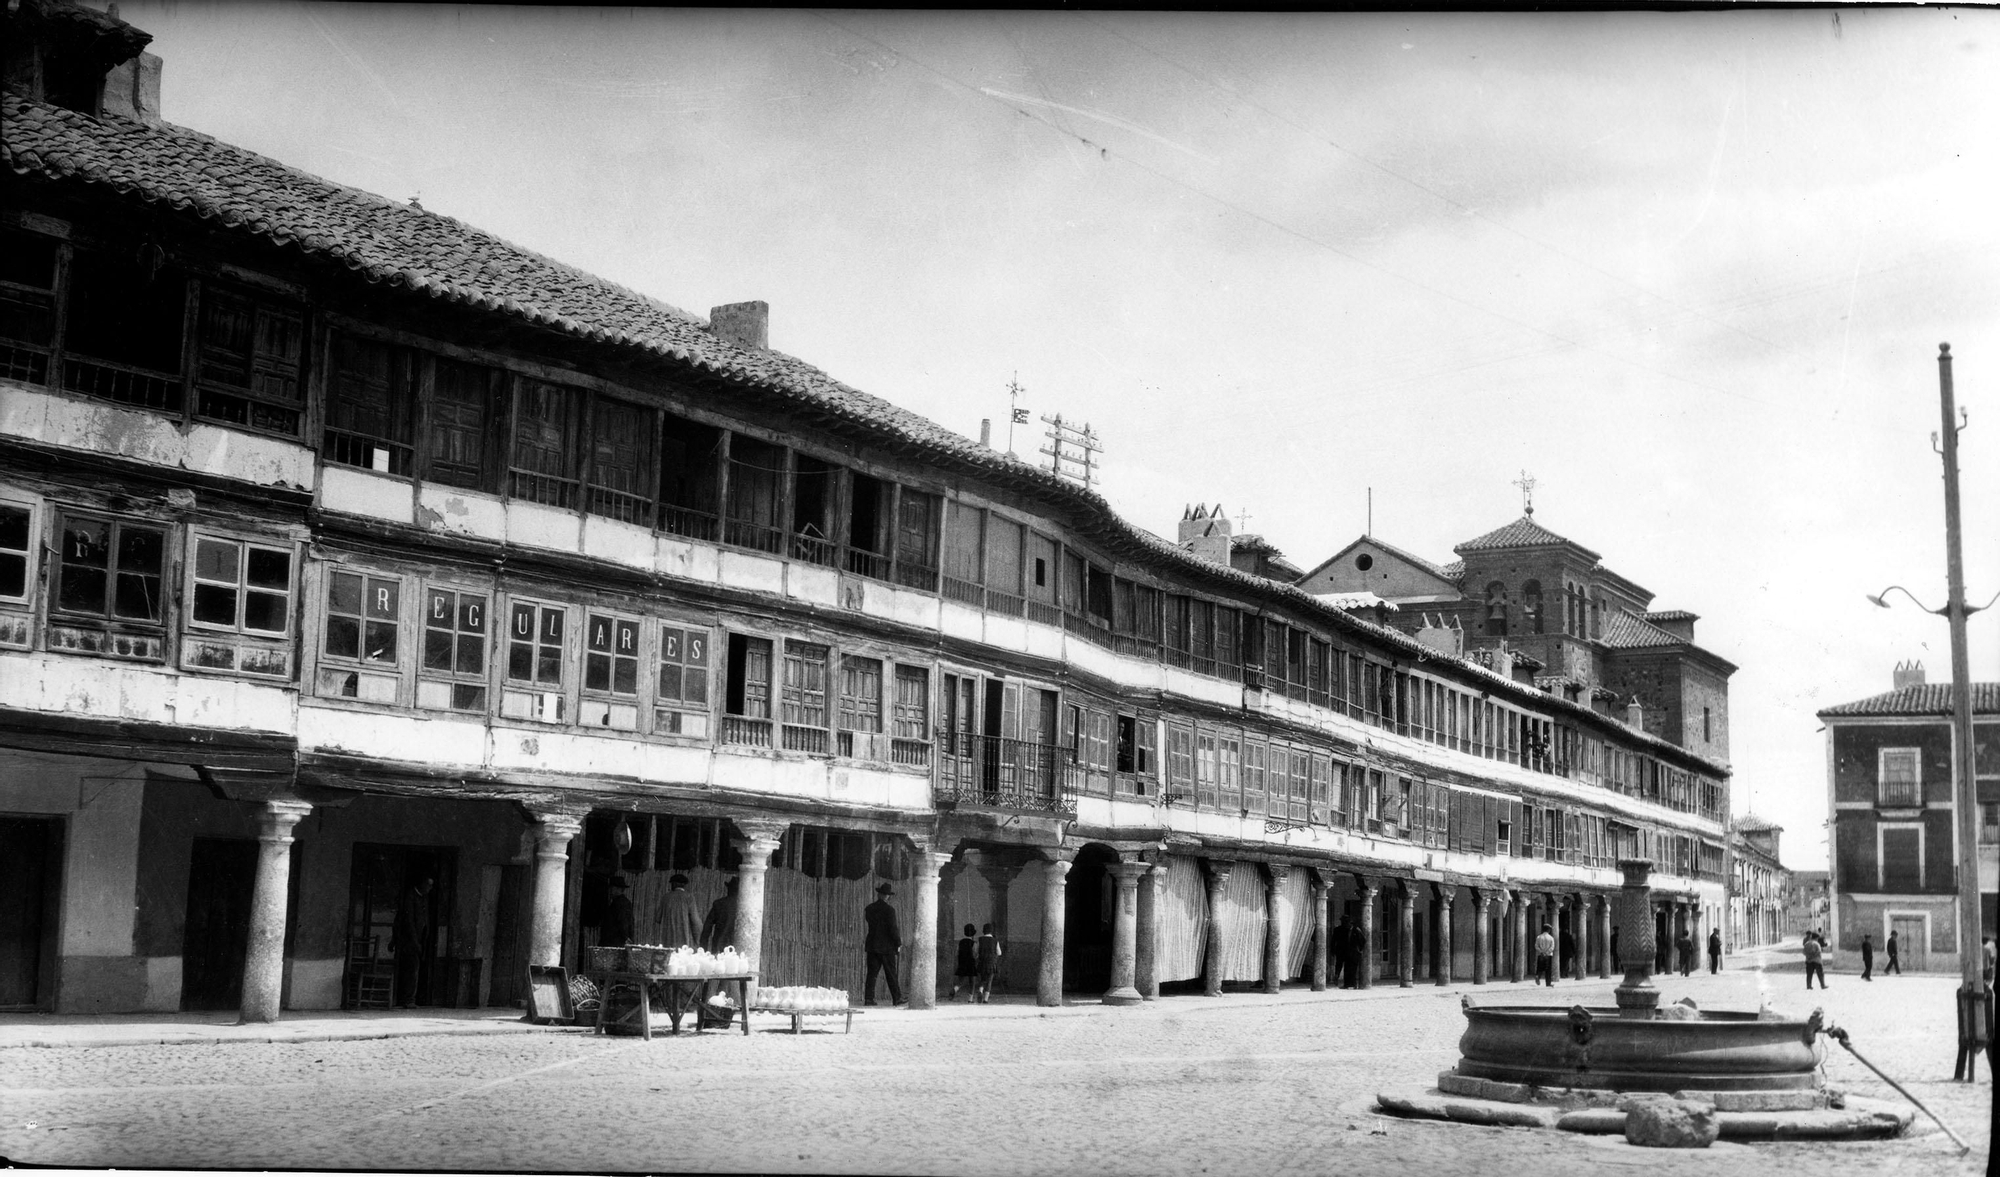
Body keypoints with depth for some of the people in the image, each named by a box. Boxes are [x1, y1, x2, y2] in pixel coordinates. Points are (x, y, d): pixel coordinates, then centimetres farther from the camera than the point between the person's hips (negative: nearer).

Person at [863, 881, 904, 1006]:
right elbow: (893, 929, -13)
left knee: (872, 973, 5)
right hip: (887, 946, -4)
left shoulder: (869, 909, 3)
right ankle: (896, 998, 7)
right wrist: (898, 943, -3)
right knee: (891, 974, 3)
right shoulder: (889, 910, -12)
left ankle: (868, 998, -1)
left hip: (872, 945, 4)